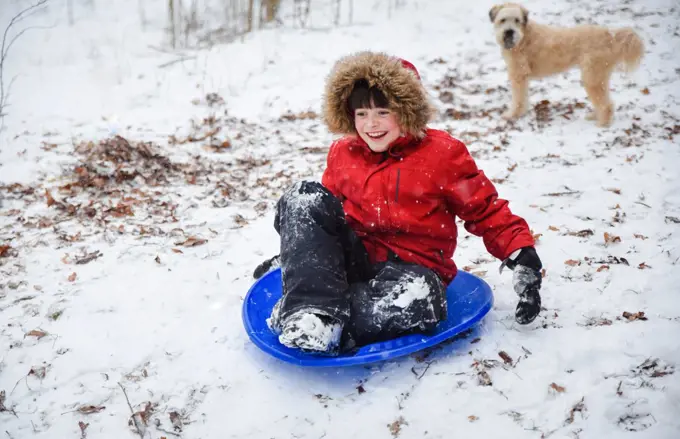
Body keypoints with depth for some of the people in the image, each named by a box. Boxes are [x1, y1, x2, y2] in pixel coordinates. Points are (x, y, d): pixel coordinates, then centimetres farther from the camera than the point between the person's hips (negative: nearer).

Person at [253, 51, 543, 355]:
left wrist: (522, 255, -12)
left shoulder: (442, 153, -5)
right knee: (303, 197, -18)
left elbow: (486, 212, 0)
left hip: (412, 266, -3)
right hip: (356, 257, 4)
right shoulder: (342, 153, 7)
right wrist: (297, 253, 18)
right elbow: (326, 211, 23)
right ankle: (315, 309, -33)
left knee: (413, 302, -41)